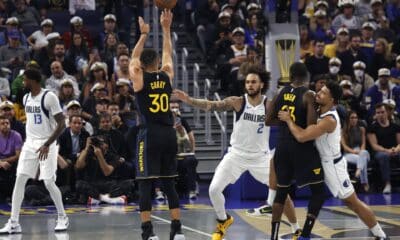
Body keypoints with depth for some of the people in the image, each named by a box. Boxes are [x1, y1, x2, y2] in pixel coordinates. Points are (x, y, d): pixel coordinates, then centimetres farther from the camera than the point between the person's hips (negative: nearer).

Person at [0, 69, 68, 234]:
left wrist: (47, 144, -22)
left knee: (49, 182, -7)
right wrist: (30, 138, 18)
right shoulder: (26, 98, 9)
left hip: (46, 145, -6)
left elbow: (61, 124, -16)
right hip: (30, 144, 6)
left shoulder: (49, 97, -14)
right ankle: (13, 223, -5)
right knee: (19, 180, -4)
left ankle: (63, 218, 14)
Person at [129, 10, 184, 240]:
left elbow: (134, 58, 17)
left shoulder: (139, 78, -2)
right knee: (169, 184, 10)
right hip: (169, 134, 4)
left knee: (146, 185, -2)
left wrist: (144, 34, 21)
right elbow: (168, 54, 23)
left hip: (149, 135, -4)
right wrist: (166, 28, 29)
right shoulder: (167, 75, 6)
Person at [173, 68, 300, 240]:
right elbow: (212, 105, -22)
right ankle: (223, 221, 22)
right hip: (237, 154, 0)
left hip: (261, 156, 0)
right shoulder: (237, 102, -12)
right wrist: (188, 100, -36)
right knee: (214, 189, -7)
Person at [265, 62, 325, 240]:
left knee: (281, 192, 16)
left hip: (282, 146, 6)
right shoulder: (308, 95, -11)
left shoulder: (280, 93, 5)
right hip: (302, 147, -6)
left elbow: (268, 121, 9)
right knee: (318, 192, 4)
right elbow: (311, 125, -19)